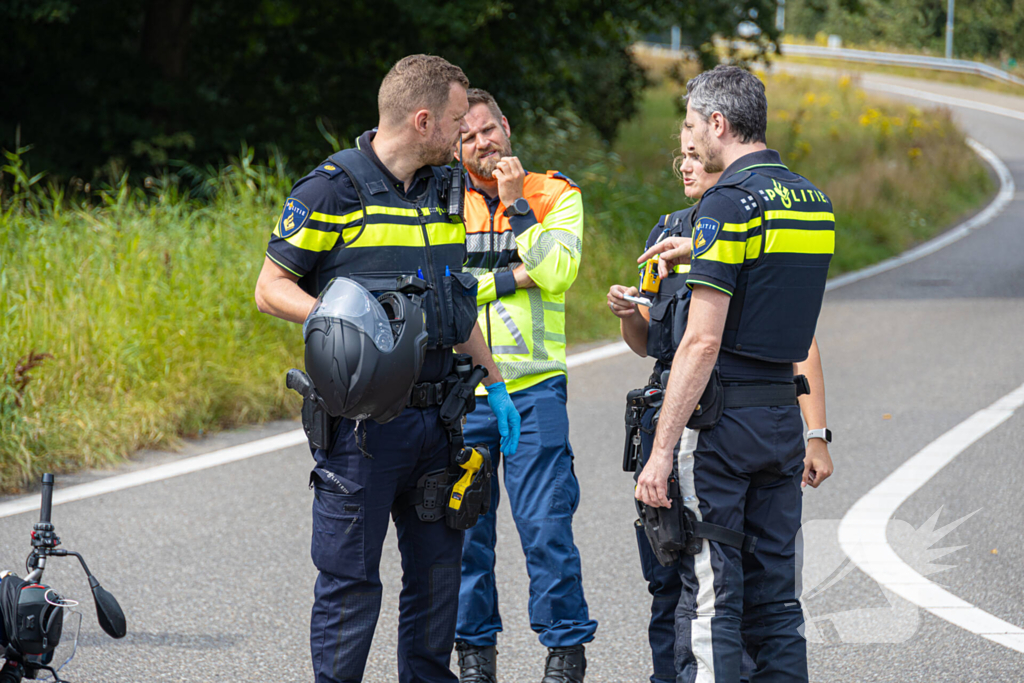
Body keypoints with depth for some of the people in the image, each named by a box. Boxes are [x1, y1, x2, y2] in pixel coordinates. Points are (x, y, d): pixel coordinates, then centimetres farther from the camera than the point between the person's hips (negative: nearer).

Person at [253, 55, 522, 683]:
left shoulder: (444, 190, 14)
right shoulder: (333, 190, -8)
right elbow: (271, 289, -6)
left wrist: (494, 383, 20)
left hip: (435, 415, 7)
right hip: (363, 418, -7)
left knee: (439, 571, 11)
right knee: (351, 579, -3)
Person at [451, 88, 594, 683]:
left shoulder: (556, 194, 5)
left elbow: (558, 272, -11)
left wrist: (517, 204, -11)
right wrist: (509, 280, -9)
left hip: (535, 387, -2)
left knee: (547, 526, -7)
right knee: (465, 527, 5)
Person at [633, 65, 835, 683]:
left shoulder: (729, 204, -14)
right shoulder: (815, 202, 11)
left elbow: (703, 342, -19)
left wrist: (662, 450, -18)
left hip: (721, 418, -8)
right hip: (784, 416, 8)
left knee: (709, 598, -5)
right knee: (774, 598, 11)